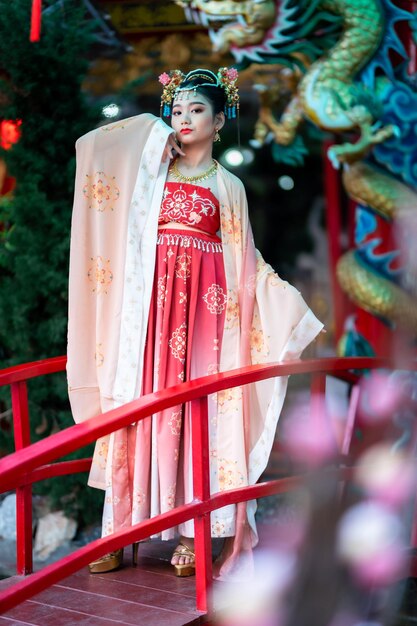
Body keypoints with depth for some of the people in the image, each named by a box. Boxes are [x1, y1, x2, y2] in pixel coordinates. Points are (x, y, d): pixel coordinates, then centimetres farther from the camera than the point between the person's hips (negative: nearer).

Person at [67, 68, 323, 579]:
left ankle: (193, 530, 0)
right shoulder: (150, 167, 16)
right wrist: (152, 132, 11)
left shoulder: (228, 186, 14)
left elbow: (245, 262, 15)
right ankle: (119, 527, 0)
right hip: (151, 300, 1)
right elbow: (90, 145, 6)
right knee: (138, 401, -4)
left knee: (198, 408, -5)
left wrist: (286, 294, 6)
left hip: (203, 303, 0)